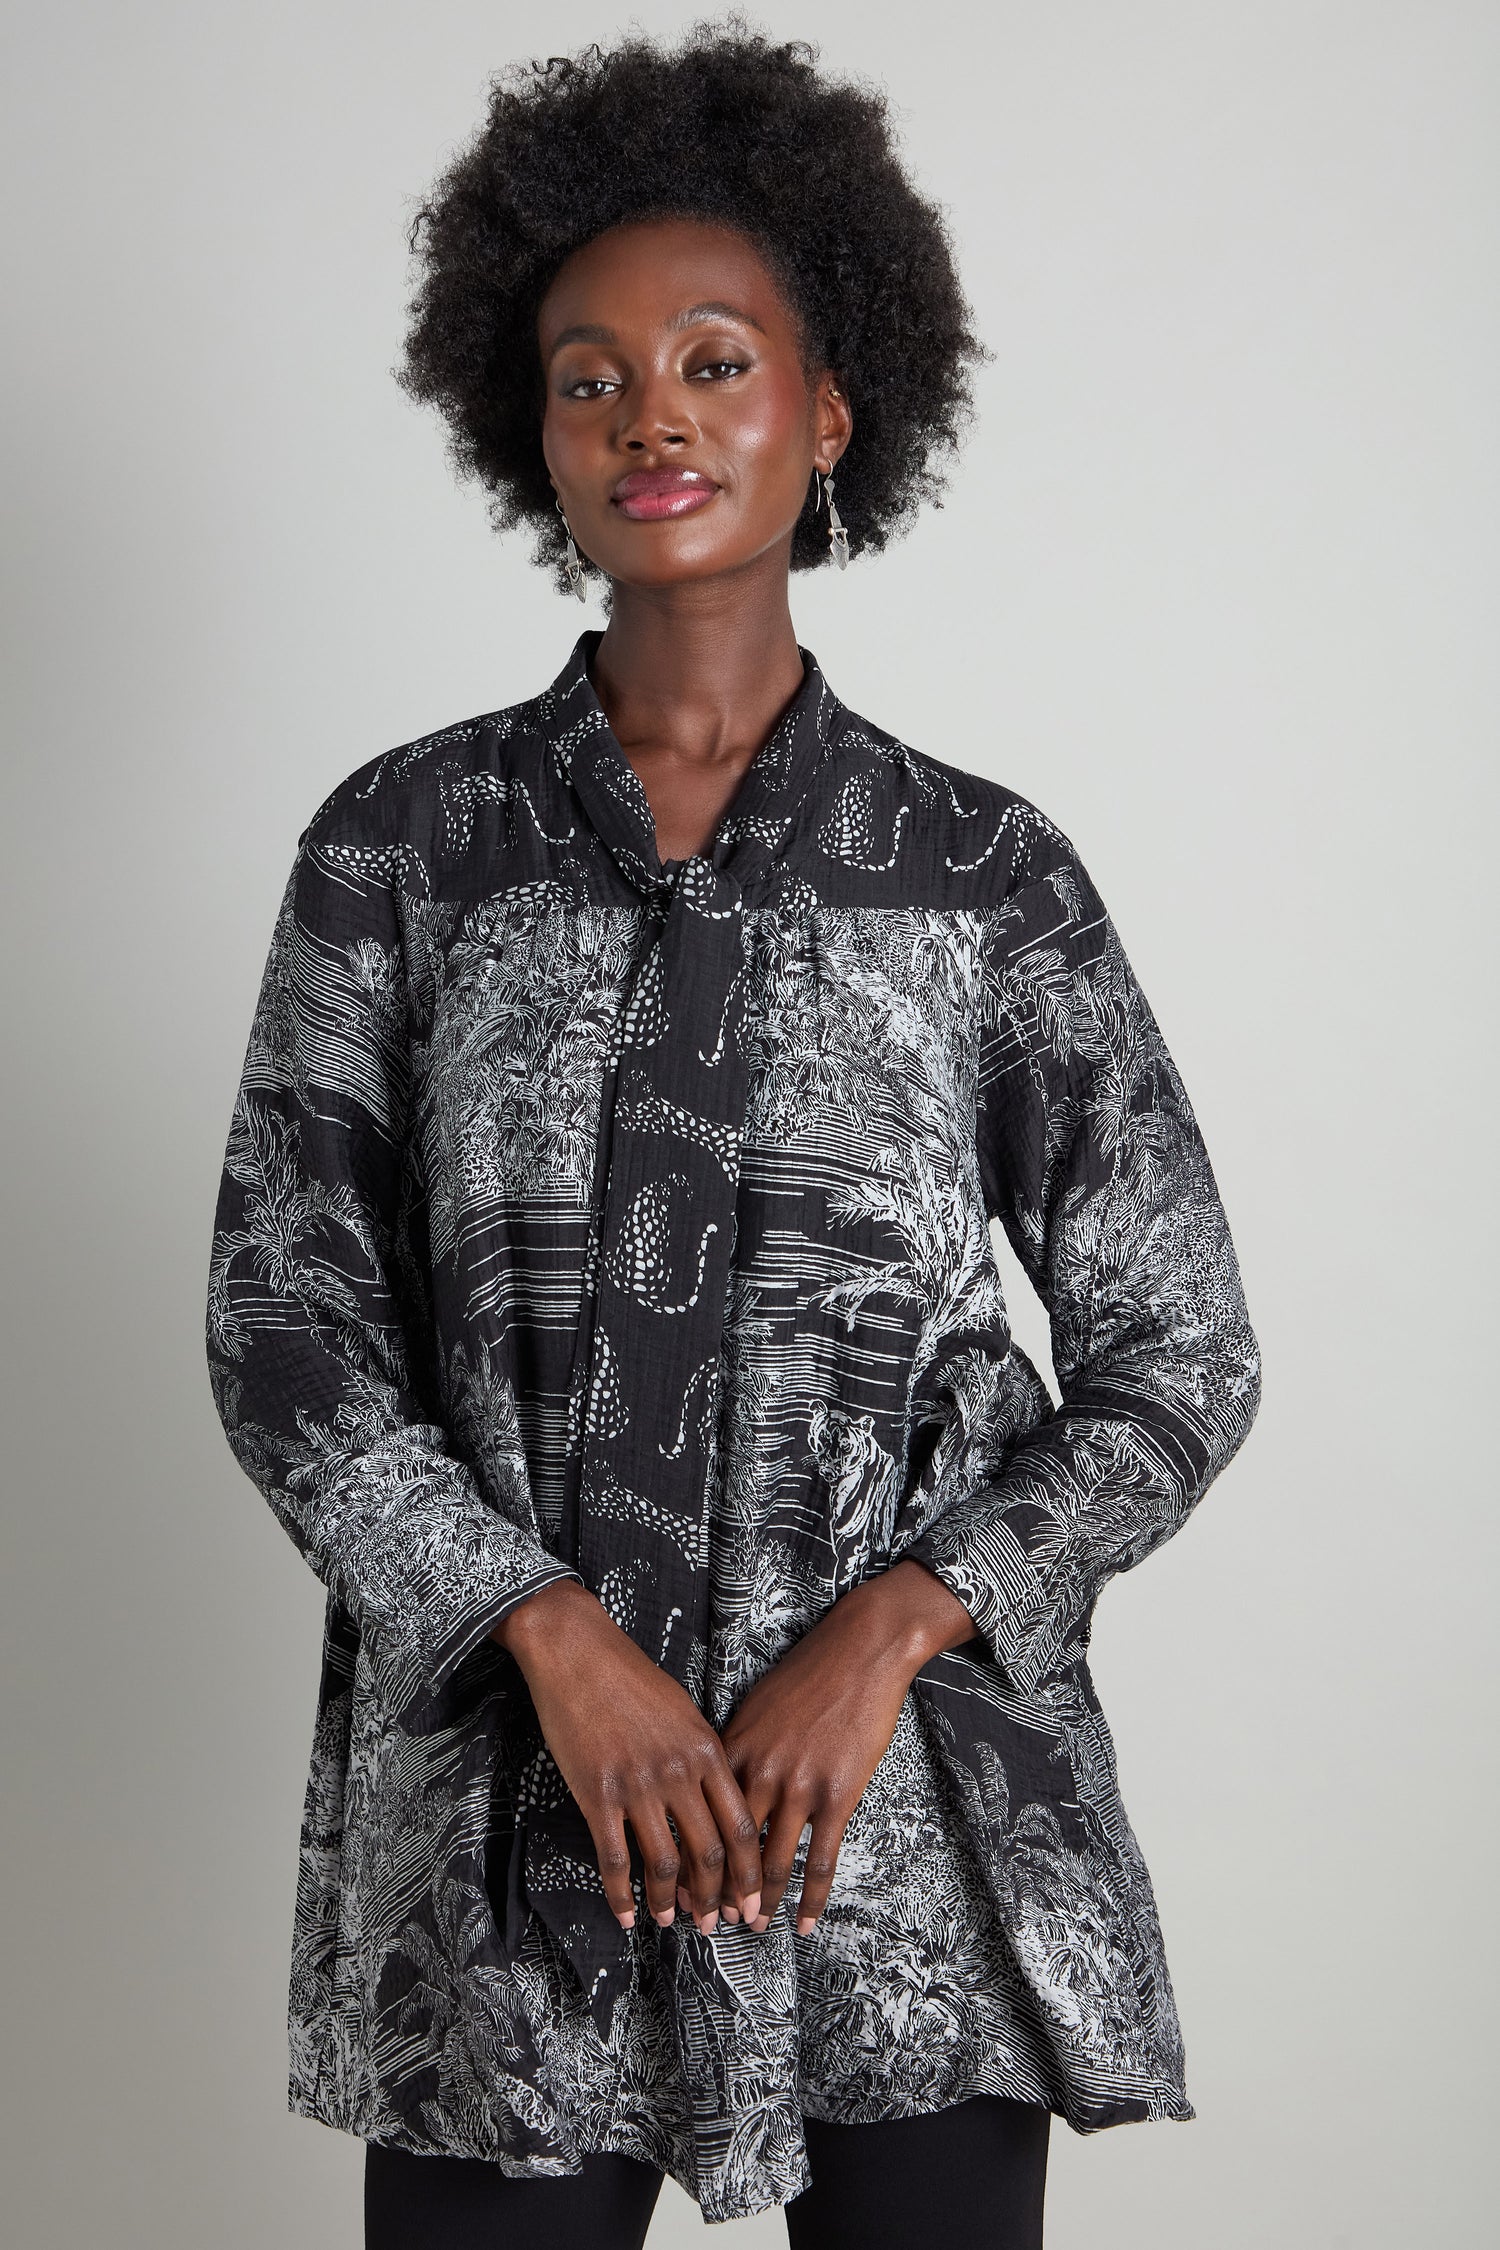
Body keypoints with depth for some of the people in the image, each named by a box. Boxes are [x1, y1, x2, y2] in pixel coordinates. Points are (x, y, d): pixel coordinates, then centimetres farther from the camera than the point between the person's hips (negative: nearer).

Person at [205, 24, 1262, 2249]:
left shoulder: (986, 870, 2)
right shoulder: (405, 841, 3)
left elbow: (1180, 1357, 2)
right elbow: (281, 1321, 0)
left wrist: (884, 1635, -11)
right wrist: (560, 1640, -12)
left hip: (916, 1804, 0)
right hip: (505, 1810, 0)